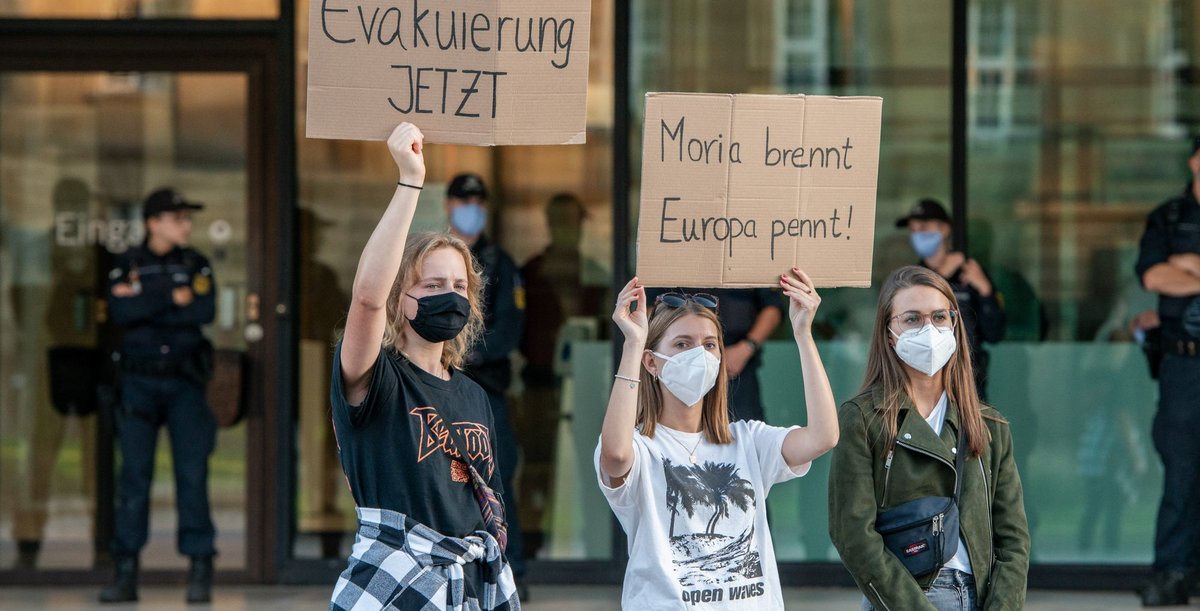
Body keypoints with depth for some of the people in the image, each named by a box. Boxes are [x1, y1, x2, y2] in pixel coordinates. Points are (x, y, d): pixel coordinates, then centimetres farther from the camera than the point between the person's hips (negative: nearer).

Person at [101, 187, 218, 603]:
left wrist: (144, 302, -11)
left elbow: (204, 311, -12)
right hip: (139, 381, 0)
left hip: (185, 381, 0)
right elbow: (120, 313, -12)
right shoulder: (126, 266, 4)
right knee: (134, 475, -3)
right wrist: (170, 297, -15)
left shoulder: (196, 265, 6)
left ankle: (200, 571, 0)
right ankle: (126, 575, -1)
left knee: (192, 474, -6)